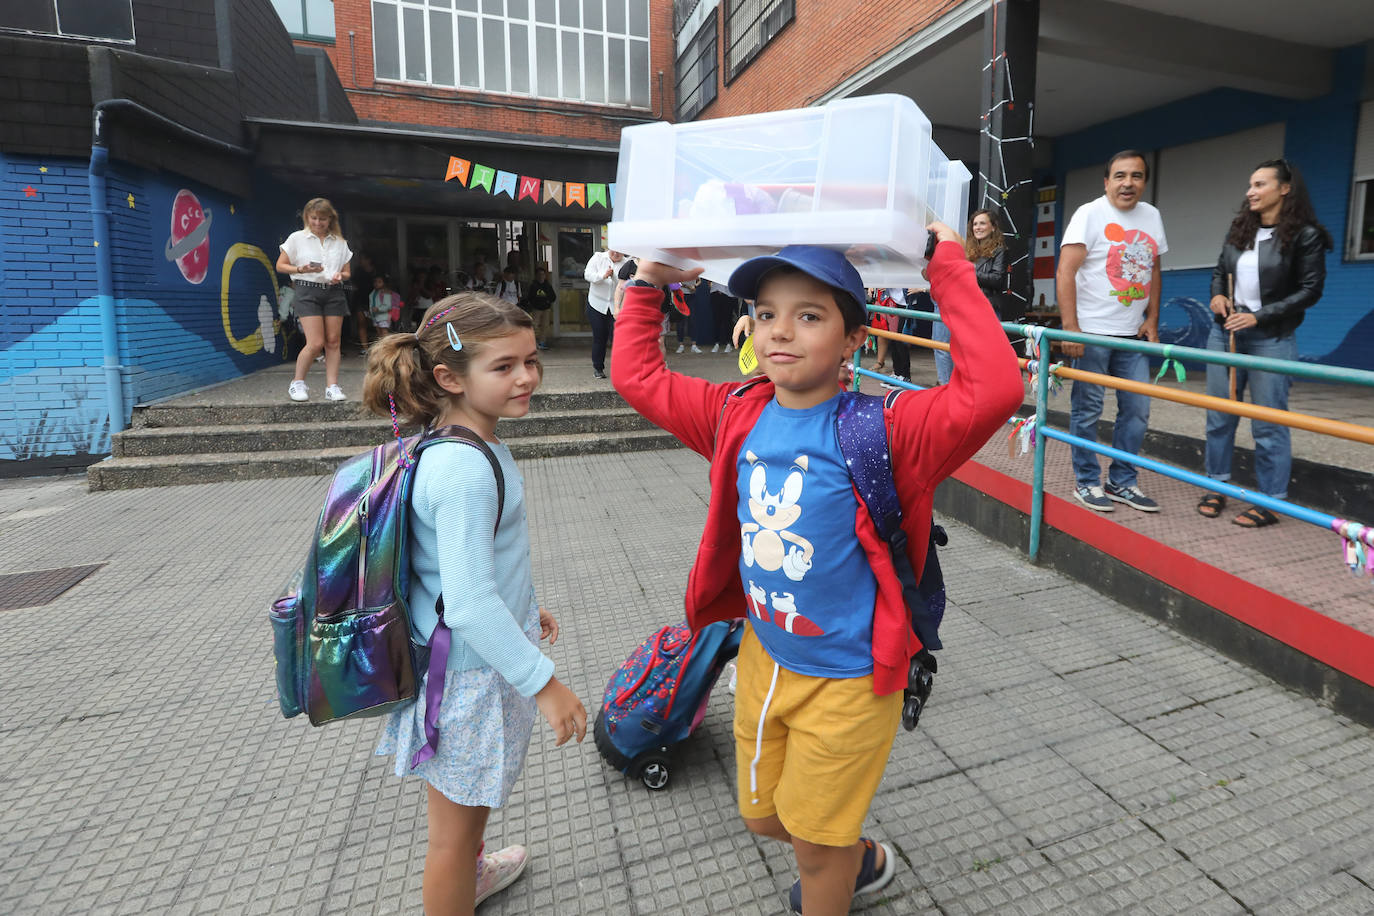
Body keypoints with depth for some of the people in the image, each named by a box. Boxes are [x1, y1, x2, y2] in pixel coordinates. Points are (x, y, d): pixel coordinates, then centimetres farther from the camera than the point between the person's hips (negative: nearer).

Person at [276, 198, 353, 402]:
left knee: (333, 341, 1)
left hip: (334, 292, 4)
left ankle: (332, 386, 5)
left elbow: (346, 272, 17)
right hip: (308, 290, -3)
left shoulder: (339, 242, 13)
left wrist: (340, 276, -6)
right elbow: (280, 265, 6)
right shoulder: (297, 238, 5)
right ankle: (297, 383, 5)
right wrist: (301, 269, -12)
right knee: (316, 343, -12)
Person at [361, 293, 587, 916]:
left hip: (463, 657, 10)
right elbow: (468, 605, -32)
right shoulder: (466, 469, -30)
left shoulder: (464, 448, 2)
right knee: (455, 827, 14)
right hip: (470, 673, -10)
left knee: (465, 801, 34)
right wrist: (543, 682, -25)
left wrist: (524, 609, 24)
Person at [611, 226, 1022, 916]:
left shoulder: (879, 432, -22)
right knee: (763, 816, 28)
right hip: (764, 658, 6)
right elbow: (636, 374, 3)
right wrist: (647, 282, 0)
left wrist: (951, 273, -31)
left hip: (846, 679, -6)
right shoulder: (738, 416, -7)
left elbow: (994, 390, -37)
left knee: (814, 840, 17)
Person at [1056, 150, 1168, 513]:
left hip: (1133, 334, 6)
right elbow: (1065, 272, -13)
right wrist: (1070, 328, -20)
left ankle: (1122, 482, 19)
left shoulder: (1151, 216, 13)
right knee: (1087, 411, 0)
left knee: (1137, 411, 7)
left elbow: (1153, 269, 21)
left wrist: (1152, 319, 10)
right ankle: (1086, 482, 13)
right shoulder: (1089, 214, -5)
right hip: (1091, 332, -6)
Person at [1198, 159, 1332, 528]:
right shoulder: (1239, 229, 9)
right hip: (1224, 333, 5)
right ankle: (1217, 487, 21)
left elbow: (1310, 290, -8)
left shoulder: (1305, 235, -6)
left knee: (1268, 424, -1)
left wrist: (1260, 317, -16)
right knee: (1219, 416, 9)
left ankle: (1270, 503, 8)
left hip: (1271, 339, -5)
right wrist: (1217, 295, -3)